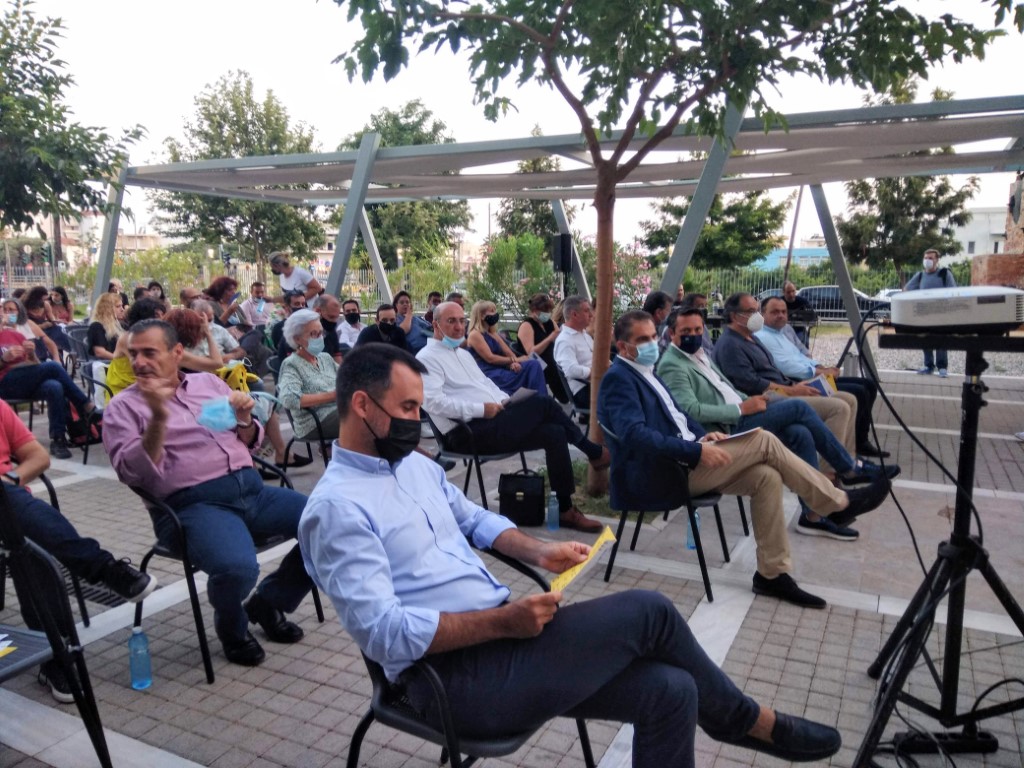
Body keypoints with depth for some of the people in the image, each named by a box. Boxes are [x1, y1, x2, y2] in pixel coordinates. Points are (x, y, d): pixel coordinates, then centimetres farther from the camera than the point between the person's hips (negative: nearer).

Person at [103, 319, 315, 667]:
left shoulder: (209, 381, 19)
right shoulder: (124, 407, 7)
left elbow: (251, 442, 23)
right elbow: (136, 475, -8)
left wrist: (244, 418, 1)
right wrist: (159, 416, -18)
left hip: (251, 487, 5)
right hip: (194, 504, -5)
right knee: (237, 567, -35)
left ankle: (268, 603, 11)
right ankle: (232, 629, 4)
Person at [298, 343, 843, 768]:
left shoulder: (413, 464, 12)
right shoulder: (336, 507, -15)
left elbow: (475, 519, 22)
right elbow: (384, 631, -22)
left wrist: (538, 551, 2)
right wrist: (502, 621, -24)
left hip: (493, 638, 8)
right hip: (454, 676, -8)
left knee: (669, 690, -6)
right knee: (648, 612, -12)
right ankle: (745, 720, 13)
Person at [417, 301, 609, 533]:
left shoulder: (463, 353, 23)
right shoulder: (427, 358, -5)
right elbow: (434, 401, -18)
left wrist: (505, 400, 7)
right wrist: (481, 409, -19)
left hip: (492, 420, 9)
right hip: (471, 431, -9)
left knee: (554, 433, -11)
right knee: (542, 403, -20)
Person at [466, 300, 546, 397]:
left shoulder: (494, 334, 24)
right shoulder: (475, 335, -2)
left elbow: (508, 352, 15)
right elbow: (490, 358, -12)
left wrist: (514, 362, -10)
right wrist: (515, 360, -8)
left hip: (502, 371, 8)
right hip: (491, 376, -8)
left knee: (534, 365, -17)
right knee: (530, 368, -24)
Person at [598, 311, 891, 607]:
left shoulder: (645, 372, 18)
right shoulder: (618, 378, -12)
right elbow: (635, 434, -26)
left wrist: (703, 435, 4)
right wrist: (697, 450, -27)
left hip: (681, 460, 9)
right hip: (657, 475, -9)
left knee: (766, 477, -7)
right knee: (764, 440, -13)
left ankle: (773, 573, 2)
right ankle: (838, 502, 4)